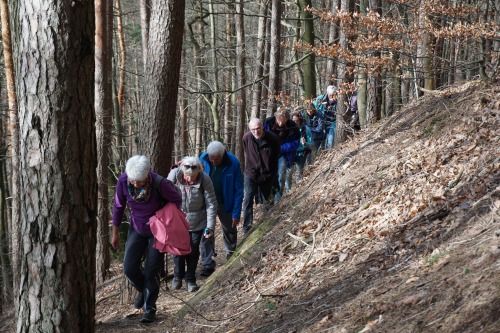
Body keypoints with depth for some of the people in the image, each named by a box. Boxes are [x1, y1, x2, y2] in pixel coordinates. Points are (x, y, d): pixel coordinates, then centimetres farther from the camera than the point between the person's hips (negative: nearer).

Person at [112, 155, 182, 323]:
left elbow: (176, 200, -11)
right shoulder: (123, 180, -23)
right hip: (137, 228, 3)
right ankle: (143, 291, 30)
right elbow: (118, 206, -5)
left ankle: (150, 308, 16)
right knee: (129, 268, -2)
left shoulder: (160, 184, -32)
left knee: (151, 271, -3)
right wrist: (115, 233, 3)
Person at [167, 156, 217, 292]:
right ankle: (177, 276, 27)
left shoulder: (204, 179, -21)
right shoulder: (174, 175, -19)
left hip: (197, 223, -1)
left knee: (193, 251, 5)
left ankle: (190, 279, 23)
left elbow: (211, 204, -13)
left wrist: (210, 226, -14)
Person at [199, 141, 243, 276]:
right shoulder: (203, 159, -15)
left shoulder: (233, 163, -21)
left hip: (226, 204, -1)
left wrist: (236, 213, -16)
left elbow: (238, 190, -15)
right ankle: (208, 264, 1)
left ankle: (231, 255, 42)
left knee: (230, 230, 18)